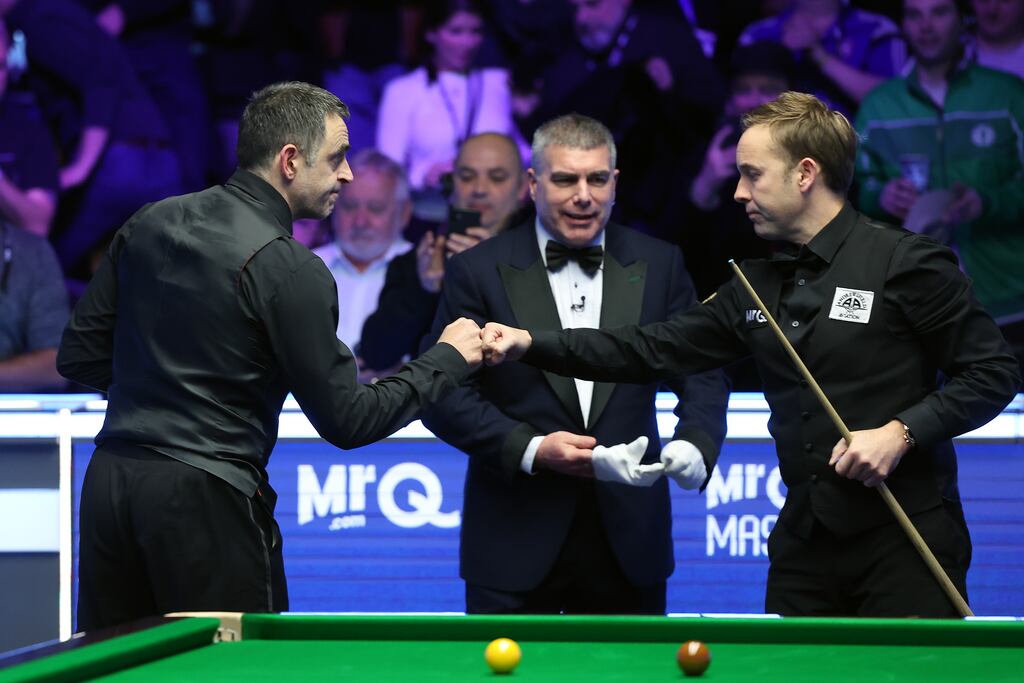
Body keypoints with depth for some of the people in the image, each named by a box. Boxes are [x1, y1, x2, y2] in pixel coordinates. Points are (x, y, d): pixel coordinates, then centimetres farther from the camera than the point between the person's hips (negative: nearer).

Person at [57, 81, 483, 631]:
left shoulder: (150, 224, 9)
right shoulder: (291, 270, -11)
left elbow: (78, 357, 12)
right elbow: (345, 421, -9)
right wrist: (447, 359, 2)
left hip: (109, 483, 7)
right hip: (205, 498, -7)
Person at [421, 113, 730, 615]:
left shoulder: (658, 266, 7)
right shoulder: (479, 271, 0)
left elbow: (701, 375, 5)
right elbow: (443, 391, -3)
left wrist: (695, 444, -17)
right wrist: (530, 450, -16)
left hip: (629, 541, 2)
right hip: (516, 543, -2)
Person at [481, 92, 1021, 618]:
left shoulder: (906, 262, -8)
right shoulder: (757, 286, 13)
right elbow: (655, 349, 8)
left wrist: (901, 432, -19)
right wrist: (531, 343, -1)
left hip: (905, 544, -7)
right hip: (806, 540, 7)